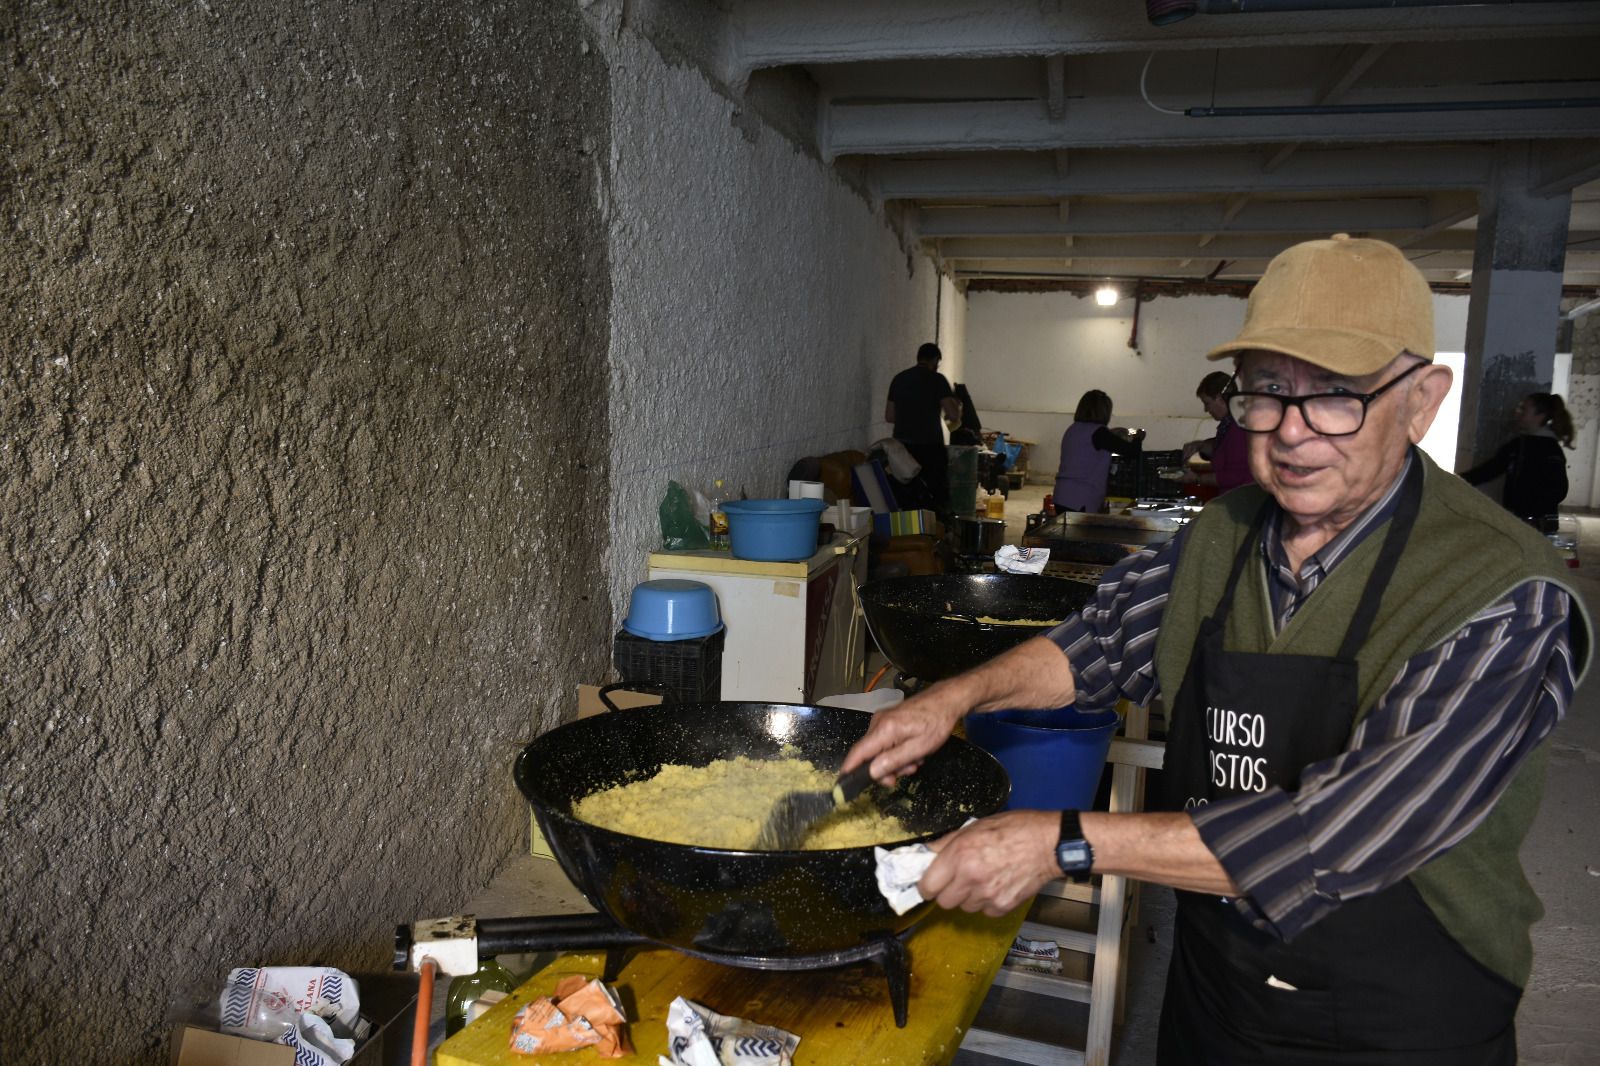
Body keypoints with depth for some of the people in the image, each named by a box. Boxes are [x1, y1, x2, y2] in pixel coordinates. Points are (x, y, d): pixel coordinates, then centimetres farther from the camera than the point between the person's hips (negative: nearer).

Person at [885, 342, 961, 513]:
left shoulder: (899, 379, 8)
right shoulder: (936, 379, -8)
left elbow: (889, 417, 12)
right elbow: (954, 415, -15)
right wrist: (956, 406, 7)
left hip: (901, 447, 5)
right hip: (929, 447, -5)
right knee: (938, 498, 3)